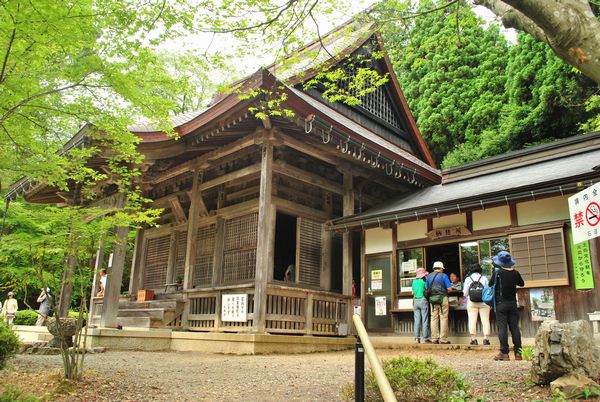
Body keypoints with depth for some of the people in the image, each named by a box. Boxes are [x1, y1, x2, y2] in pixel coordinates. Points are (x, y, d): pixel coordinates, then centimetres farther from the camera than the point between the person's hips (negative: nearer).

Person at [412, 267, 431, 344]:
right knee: (425, 320, -1)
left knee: (417, 320, 5)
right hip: (423, 300, -5)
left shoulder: (414, 281, 10)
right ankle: (426, 338, -1)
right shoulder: (424, 281, -6)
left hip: (416, 301, 5)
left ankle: (417, 338, 2)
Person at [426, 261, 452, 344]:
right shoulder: (443, 276, -3)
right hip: (443, 298, -4)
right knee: (443, 318, 0)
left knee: (434, 318, 6)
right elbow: (449, 288, -7)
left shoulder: (428, 276, 9)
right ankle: (443, 339, -1)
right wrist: (443, 288, 13)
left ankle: (434, 338, 7)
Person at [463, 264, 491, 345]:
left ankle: (473, 339, -2)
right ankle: (486, 338, 0)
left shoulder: (468, 279, 2)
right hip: (484, 302, 0)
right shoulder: (484, 278, 2)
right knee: (485, 320, 3)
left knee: (472, 320, 1)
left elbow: (465, 293, 1)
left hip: (471, 303, 0)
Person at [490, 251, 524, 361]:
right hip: (513, 303, 4)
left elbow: (490, 284, -1)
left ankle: (504, 353, -4)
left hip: (501, 303, -4)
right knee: (514, 327, 6)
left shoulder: (497, 272, -11)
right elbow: (522, 283, 17)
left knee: (502, 327, -3)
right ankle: (518, 353, 7)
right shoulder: (515, 273, 1)